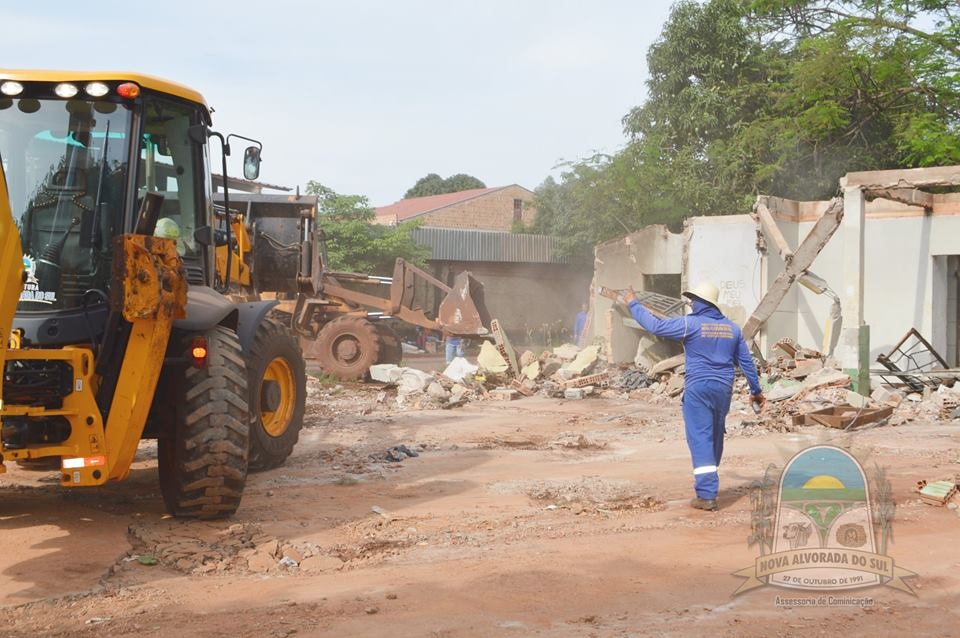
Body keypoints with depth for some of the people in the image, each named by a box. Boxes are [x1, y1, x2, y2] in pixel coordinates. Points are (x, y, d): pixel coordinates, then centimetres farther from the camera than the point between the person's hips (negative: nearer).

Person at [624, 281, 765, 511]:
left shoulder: (691, 324, -9)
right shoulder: (732, 328, 9)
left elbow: (656, 326, -10)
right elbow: (746, 361, 14)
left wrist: (634, 304, 3)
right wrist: (756, 390, 23)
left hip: (697, 389, -6)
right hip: (723, 389, 6)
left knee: (700, 439, -7)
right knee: (716, 438, 18)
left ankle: (707, 495, -14)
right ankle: (709, 485, 32)